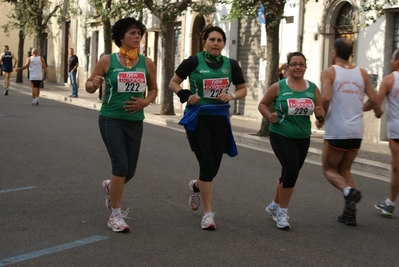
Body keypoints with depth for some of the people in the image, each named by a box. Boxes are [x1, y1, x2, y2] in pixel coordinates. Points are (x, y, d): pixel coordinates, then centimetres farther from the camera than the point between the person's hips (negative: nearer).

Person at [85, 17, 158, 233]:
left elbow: (153, 89, 15)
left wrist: (145, 102, -6)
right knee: (121, 165, -14)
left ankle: (110, 187, 44)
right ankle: (115, 216, 2)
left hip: (135, 122, 4)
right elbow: (89, 87, 2)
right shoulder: (107, 61, -5)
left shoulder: (147, 63, 2)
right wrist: (93, 84, -21)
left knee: (130, 170, 7)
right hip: (111, 119, -4)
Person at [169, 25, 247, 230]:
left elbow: (243, 89, 13)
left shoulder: (231, 65, 3)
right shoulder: (193, 61, -6)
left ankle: (196, 186, 44)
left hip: (220, 119, 4)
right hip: (197, 118, -4)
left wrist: (232, 96, -8)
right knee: (207, 164, -11)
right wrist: (185, 95, -16)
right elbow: (173, 82, 2)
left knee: (214, 166, 9)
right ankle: (208, 213, 1)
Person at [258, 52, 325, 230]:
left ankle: (274, 206, 38)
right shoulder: (278, 87, -7)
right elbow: (262, 104, 4)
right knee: (291, 170, -18)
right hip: (281, 135, -4)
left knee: (290, 173, 15)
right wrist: (269, 116, -15)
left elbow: (321, 115, 8)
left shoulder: (313, 88, 2)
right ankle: (282, 212, 1)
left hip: (303, 138, 5)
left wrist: (320, 114, -15)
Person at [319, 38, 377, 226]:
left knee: (329, 169, 11)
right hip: (356, 131, 5)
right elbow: (373, 100, 4)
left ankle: (349, 191, -18)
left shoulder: (329, 72, -5)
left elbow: (326, 98, -20)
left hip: (336, 131, -5)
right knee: (344, 170, 19)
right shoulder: (362, 73, 8)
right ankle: (350, 212, 9)